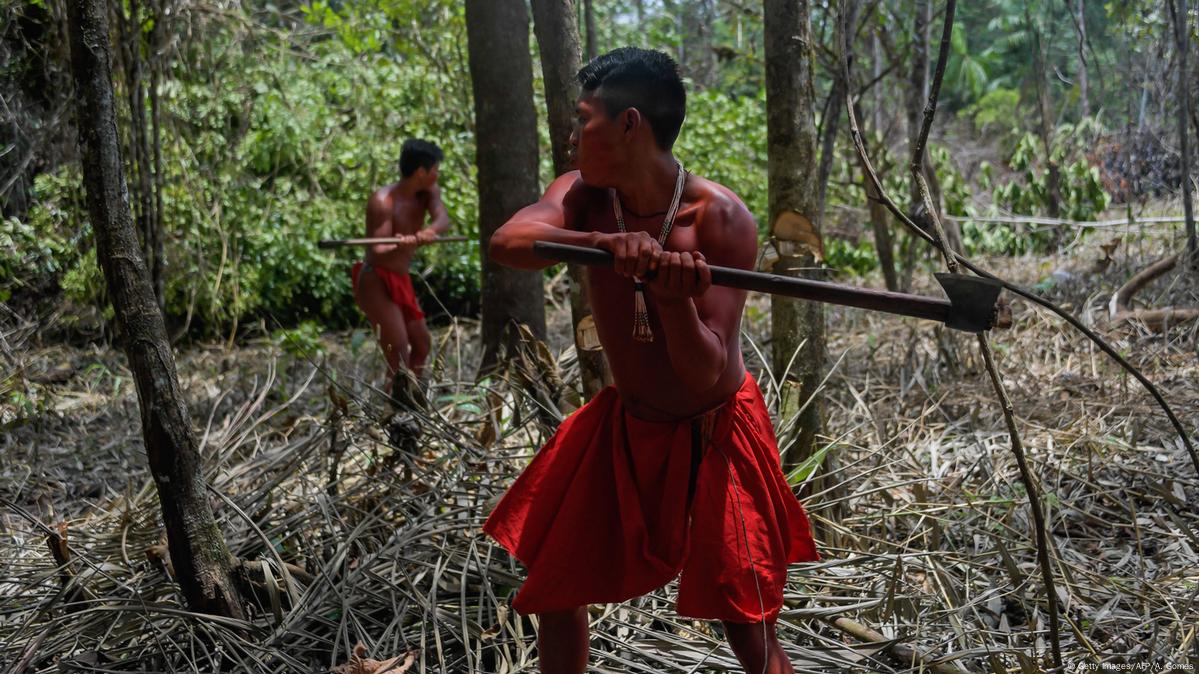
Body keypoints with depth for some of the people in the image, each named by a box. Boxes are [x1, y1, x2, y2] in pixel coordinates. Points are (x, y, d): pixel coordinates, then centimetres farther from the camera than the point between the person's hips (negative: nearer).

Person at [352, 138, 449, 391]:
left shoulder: (428, 192, 2)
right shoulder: (383, 201, -19)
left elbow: (442, 219, -18)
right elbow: (378, 250, -27)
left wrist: (428, 231, -41)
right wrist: (401, 245, -50)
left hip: (399, 282, 9)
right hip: (375, 282, -9)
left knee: (422, 343, 18)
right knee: (399, 354, -19)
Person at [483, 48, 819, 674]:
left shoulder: (719, 217, -22)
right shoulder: (584, 195, -9)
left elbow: (707, 371, -25)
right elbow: (505, 242, -31)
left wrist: (675, 299, -44)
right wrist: (603, 242, -48)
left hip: (711, 433, -5)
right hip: (624, 423, 5)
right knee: (554, 591, 12)